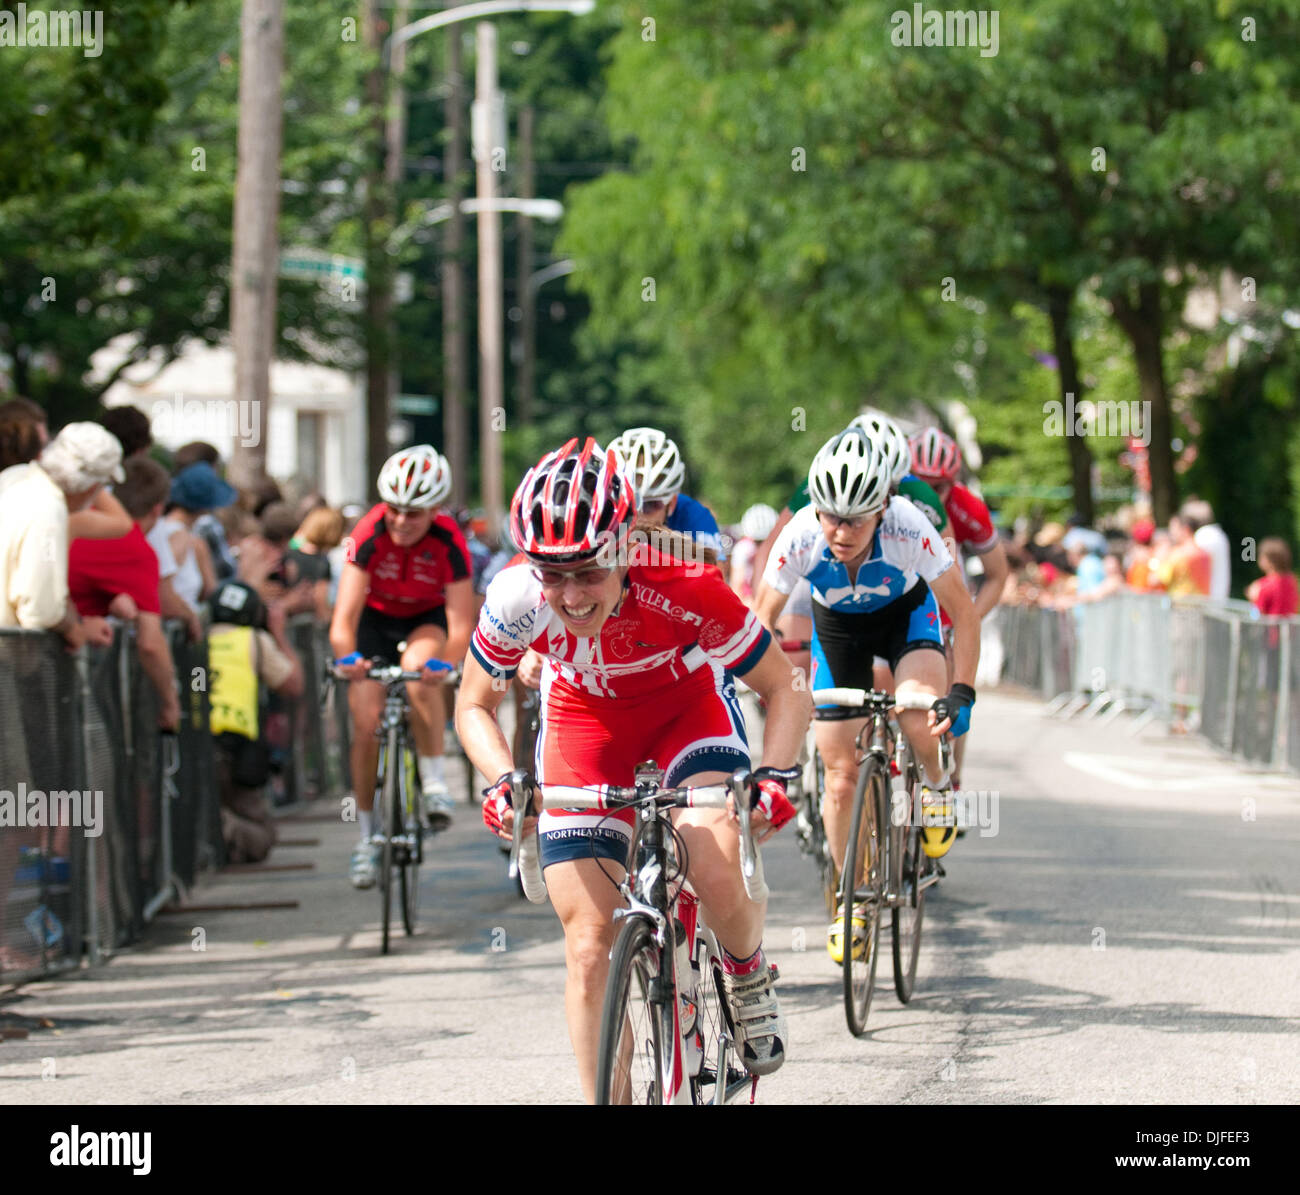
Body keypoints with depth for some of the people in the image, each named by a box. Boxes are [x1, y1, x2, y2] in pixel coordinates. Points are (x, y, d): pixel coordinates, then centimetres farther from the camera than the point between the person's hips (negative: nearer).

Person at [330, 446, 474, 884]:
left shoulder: (448, 542, -29)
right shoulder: (369, 535, -29)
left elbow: (460, 624, -33)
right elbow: (344, 615, -35)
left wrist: (445, 663, -53)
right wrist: (347, 657, -55)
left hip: (427, 620, -1)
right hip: (376, 617, 1)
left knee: (419, 667, -35)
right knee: (367, 724, -9)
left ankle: (435, 783, -22)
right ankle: (366, 840, 5)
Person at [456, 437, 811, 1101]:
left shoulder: (684, 588, -36)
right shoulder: (516, 599, -30)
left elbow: (785, 690, -21)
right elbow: (474, 707, -10)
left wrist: (773, 776, -37)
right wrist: (503, 781, -28)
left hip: (687, 703, -2)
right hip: (584, 718, 2)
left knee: (719, 880, -27)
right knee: (589, 945, -6)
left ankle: (748, 980, 6)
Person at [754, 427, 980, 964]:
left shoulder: (909, 528, -36)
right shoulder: (800, 537, -33)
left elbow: (964, 615, -25)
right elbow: (761, 622, -19)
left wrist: (960, 693, -32)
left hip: (906, 613, -2)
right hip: (838, 626, 2)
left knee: (920, 718, -32)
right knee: (841, 775, -1)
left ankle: (935, 784, 3)